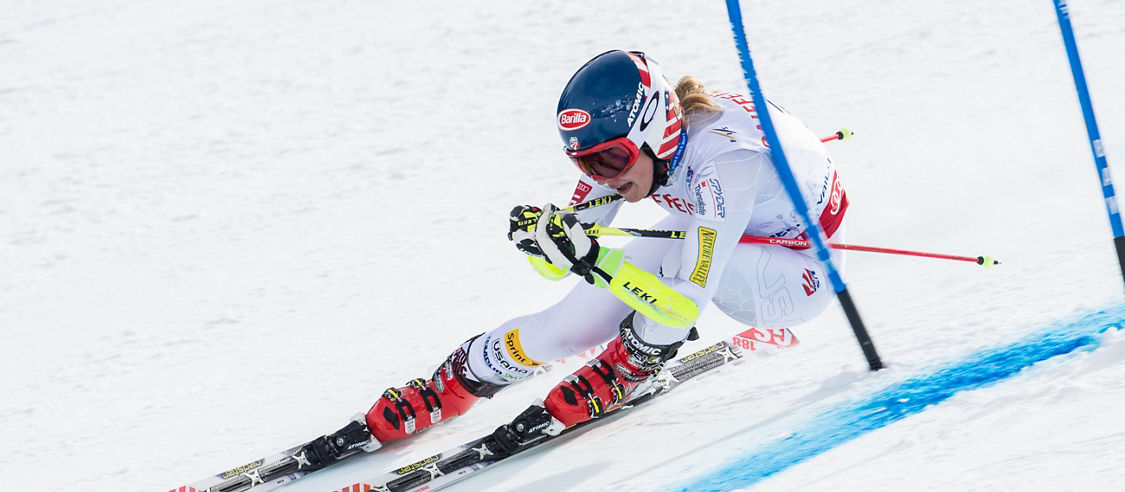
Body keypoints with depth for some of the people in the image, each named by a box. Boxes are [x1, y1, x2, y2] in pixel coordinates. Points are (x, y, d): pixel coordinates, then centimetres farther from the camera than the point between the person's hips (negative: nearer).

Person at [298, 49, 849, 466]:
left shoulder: (725, 156, -40)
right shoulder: (625, 143, -17)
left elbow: (687, 304, -43)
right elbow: (567, 249, -9)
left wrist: (592, 257, -50)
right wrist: (544, 234, -32)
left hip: (802, 269, -7)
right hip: (724, 239, 7)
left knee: (672, 257, -37)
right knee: (570, 324, -9)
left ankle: (600, 390, -11)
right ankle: (395, 417, 6)